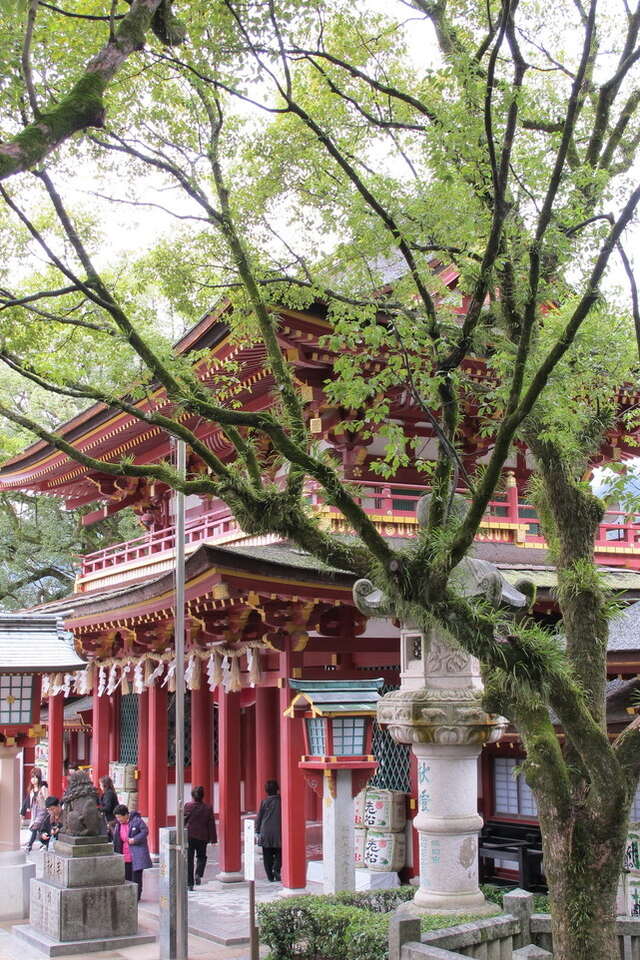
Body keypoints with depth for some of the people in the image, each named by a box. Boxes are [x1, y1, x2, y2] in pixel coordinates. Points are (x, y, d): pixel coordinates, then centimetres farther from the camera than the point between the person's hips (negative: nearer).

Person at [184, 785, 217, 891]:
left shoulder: (187, 806, -5)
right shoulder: (208, 808, -3)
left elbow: (182, 821, -1)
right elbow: (211, 824, 0)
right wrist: (213, 838, 5)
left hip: (189, 836, -1)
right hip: (202, 837, 1)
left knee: (189, 859, 6)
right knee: (201, 856, 20)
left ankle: (189, 883, 4)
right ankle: (198, 874, -4)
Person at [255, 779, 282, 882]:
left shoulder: (264, 802, -2)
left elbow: (259, 818, 2)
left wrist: (257, 832, 9)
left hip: (265, 833, 1)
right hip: (278, 832, -1)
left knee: (267, 856, 8)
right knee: (279, 854, 12)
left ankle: (270, 876, 7)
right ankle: (276, 869, -11)